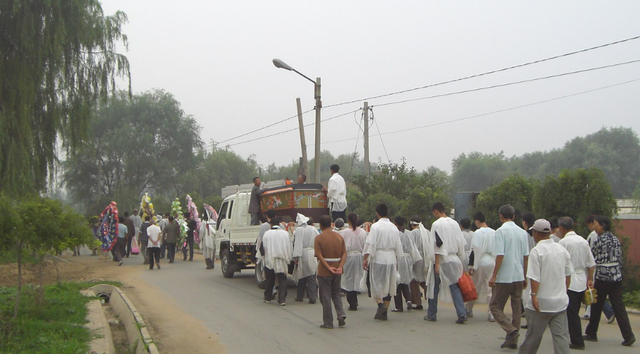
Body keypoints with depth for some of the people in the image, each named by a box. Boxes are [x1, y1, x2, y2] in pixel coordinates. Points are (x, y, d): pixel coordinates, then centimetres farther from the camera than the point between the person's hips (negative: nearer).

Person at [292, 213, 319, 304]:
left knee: (301, 276, 10)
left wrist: (296, 256, -13)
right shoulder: (313, 229, 5)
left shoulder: (298, 230, -6)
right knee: (312, 277, 2)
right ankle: (313, 297, -3)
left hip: (303, 255, -2)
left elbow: (297, 244, -12)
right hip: (313, 255, 2)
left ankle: (300, 297, 19)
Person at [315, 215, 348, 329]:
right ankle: (341, 315, 1)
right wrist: (340, 267, -8)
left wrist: (329, 268, -17)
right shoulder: (339, 236, 5)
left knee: (326, 297, 4)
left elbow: (319, 255, -17)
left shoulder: (318, 238, -8)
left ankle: (328, 323, 7)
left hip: (324, 272, -4)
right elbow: (344, 253, -2)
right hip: (337, 272, 4)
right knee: (336, 294, 20)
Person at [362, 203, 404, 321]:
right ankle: (384, 312, 12)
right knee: (389, 285, 9)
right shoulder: (393, 227, 7)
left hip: (378, 258, -4)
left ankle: (380, 303, -19)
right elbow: (398, 245, 11)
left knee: (376, 284, 3)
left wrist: (365, 258, -11)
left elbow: (370, 244, -14)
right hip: (391, 259, 5)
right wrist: (397, 259, 22)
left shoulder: (375, 226, -9)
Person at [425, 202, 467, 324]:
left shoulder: (437, 224, -10)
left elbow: (437, 244, -15)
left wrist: (436, 263, -14)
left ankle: (431, 315, 16)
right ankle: (462, 314, -8)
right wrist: (460, 261, 18)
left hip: (441, 260, -5)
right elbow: (461, 243, 12)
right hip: (454, 260, 5)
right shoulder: (455, 223, 9)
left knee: (434, 288, 8)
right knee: (455, 287, 5)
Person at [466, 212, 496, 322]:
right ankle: (492, 313, 1)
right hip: (492, 262, 4)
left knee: (474, 288, 11)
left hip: (480, 263, -4)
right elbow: (496, 250, 9)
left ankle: (468, 309, 26)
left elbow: (475, 251, -14)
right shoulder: (494, 233, 4)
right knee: (491, 288, 7)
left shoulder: (478, 233, -12)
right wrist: (495, 263, 17)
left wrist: (471, 266, -9)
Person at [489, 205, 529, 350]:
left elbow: (500, 256, -16)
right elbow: (526, 256, 9)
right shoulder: (523, 232, 7)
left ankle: (511, 330, -13)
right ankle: (513, 340, 15)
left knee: (495, 306, 4)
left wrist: (494, 276, -11)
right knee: (516, 308, 11)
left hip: (504, 277, -6)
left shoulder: (501, 231, -11)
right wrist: (525, 277, 17)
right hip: (519, 276, 6)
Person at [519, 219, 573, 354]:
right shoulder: (563, 250, 6)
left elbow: (535, 277, -19)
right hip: (560, 301, 5)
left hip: (541, 302, -5)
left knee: (533, 336, 8)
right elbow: (568, 275, 14)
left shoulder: (536, 251, -13)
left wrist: (533, 295, -15)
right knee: (561, 335, 4)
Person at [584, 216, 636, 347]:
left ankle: (591, 333, 17)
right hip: (617, 277, 6)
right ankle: (628, 336, -4)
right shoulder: (616, 240, 9)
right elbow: (620, 259, 12)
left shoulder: (598, 240, -10)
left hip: (602, 277, -6)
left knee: (596, 306, 7)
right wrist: (618, 273, 19)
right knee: (619, 306, 4)